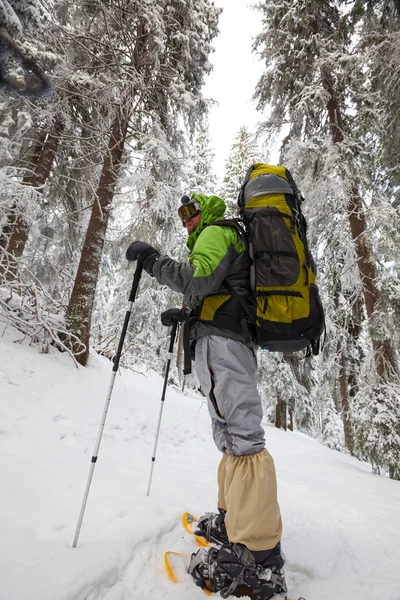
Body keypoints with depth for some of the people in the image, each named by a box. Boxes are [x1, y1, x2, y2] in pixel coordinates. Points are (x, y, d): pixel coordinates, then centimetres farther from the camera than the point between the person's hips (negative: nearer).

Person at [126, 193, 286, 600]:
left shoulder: (217, 232, 4)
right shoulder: (233, 241, 34)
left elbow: (201, 279, -16)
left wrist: (154, 261, -6)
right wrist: (184, 315, 31)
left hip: (220, 339, -11)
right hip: (238, 340, 11)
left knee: (239, 435, -16)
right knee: (233, 433, 12)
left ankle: (258, 559, -13)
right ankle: (233, 519, 23)